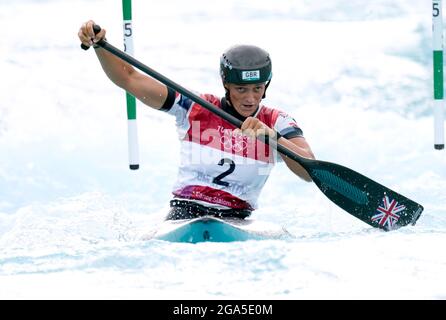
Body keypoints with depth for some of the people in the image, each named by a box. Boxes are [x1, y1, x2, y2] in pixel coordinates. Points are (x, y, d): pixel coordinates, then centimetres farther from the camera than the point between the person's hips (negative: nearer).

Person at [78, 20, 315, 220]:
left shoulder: (276, 123, 4)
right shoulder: (196, 108, 4)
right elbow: (128, 78, 2)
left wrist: (272, 137, -28)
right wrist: (98, 43, -14)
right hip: (184, 213, -1)